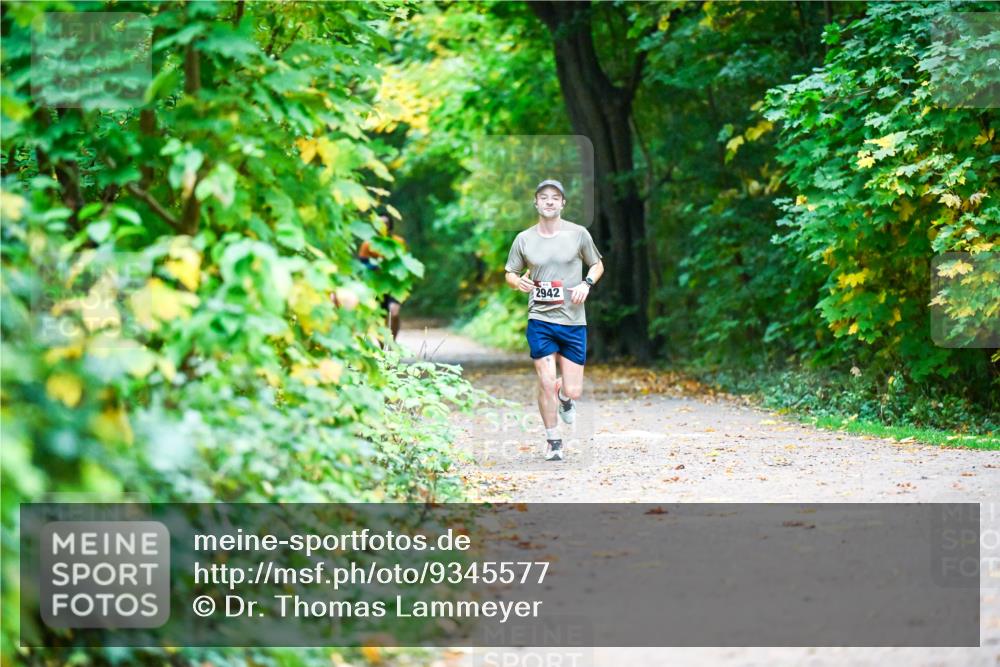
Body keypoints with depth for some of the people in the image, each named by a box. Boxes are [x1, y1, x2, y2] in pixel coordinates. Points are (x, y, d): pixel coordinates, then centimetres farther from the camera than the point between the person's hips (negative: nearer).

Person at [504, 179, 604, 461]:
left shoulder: (578, 234, 0)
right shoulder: (524, 239, 2)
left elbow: (597, 264, 13)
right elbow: (509, 274, 12)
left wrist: (586, 284, -7)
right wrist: (518, 281, -11)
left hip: (573, 321, 0)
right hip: (540, 320, 0)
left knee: (573, 392, -1)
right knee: (546, 383, -8)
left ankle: (564, 396, 38)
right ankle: (553, 441, 12)